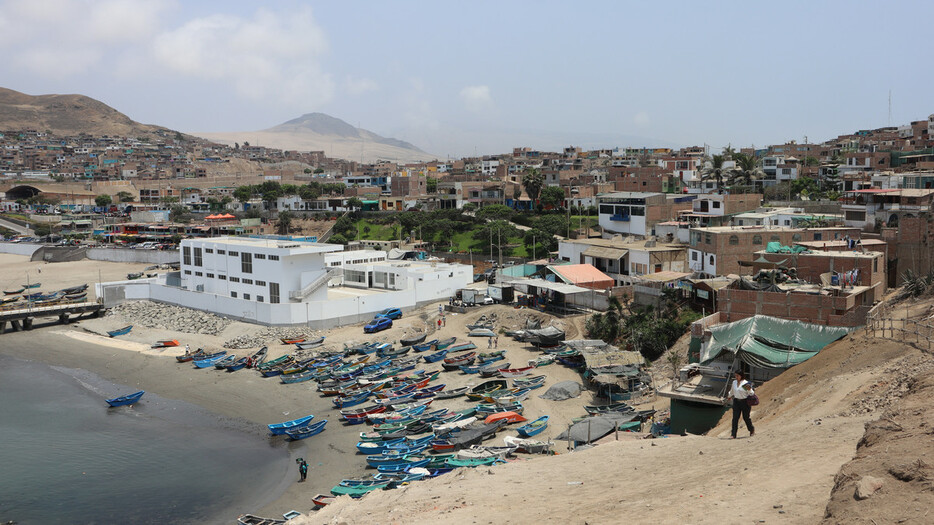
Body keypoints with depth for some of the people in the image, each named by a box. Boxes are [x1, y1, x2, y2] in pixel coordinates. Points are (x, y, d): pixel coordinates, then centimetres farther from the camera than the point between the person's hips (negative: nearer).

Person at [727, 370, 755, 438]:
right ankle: (733, 434, -3)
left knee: (746, 417, 7)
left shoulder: (746, 383, -12)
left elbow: (751, 393, -10)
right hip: (736, 401, 4)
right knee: (735, 418, -3)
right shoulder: (734, 382, 4)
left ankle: (752, 430, 35)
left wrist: (749, 390, -31)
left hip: (745, 402, -4)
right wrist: (729, 396, 39)